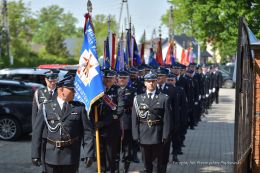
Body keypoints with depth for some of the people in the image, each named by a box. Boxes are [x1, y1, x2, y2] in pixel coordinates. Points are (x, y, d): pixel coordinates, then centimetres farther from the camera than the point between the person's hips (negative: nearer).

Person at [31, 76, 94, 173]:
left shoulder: (79, 107, 3)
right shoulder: (46, 107, 1)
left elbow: (87, 132, 0)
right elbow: (37, 131, 0)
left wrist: (89, 153, -7)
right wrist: (35, 154, -4)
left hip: (71, 157, 1)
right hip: (51, 157, 0)